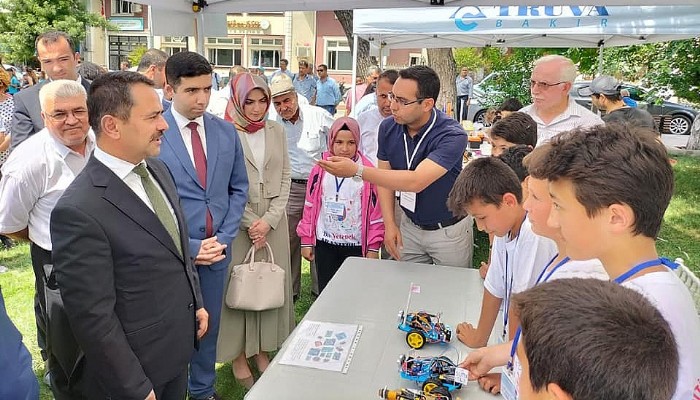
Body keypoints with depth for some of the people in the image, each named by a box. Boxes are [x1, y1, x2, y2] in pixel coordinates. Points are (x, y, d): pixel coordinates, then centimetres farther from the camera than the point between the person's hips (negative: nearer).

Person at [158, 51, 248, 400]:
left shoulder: (226, 132, 1)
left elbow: (238, 188, 7)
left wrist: (224, 237, -4)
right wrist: (188, 246, -14)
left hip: (217, 248, 4)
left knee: (209, 325, 18)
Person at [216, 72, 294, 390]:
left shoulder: (276, 131, 6)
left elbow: (284, 178, 6)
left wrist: (269, 219, -6)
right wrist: (250, 223, -11)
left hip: (273, 220, 4)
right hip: (238, 221, -4)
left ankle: (263, 350, 26)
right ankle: (238, 355, 20)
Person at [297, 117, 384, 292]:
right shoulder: (321, 169, -1)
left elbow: (375, 211, -3)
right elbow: (309, 206, 4)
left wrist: (373, 247, -3)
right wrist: (306, 241, 4)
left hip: (356, 245, -2)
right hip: (324, 244, 2)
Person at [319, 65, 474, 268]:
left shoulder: (452, 135, -27)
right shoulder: (388, 127, -10)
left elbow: (415, 181, -38)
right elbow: (385, 175, 1)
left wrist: (357, 170, -41)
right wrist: (389, 224, -6)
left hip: (449, 230, -4)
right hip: (410, 226, 4)